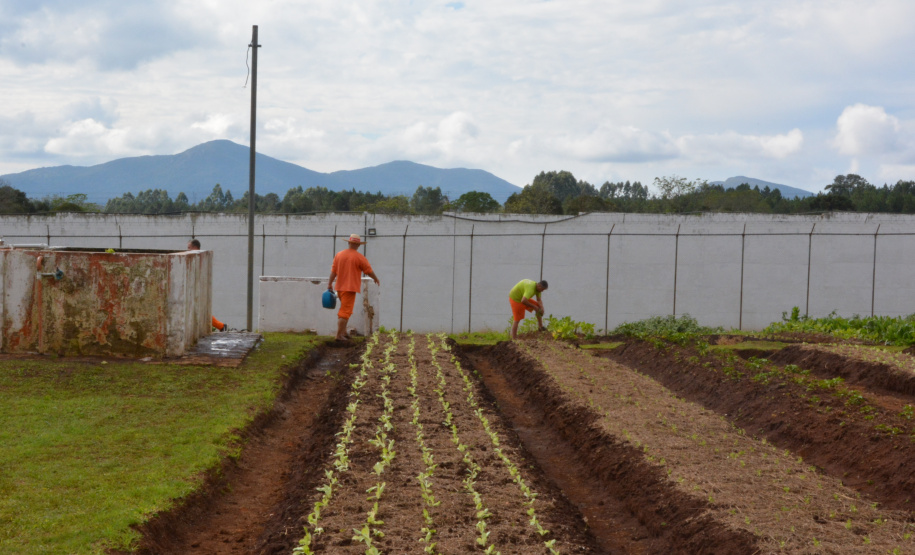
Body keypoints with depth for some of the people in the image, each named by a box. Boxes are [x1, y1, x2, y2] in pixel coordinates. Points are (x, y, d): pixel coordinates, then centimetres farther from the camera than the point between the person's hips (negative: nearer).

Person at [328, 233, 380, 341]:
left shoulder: (338, 255, 6)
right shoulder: (360, 257, -8)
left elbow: (333, 271, 5)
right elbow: (369, 271, -1)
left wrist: (330, 284, 9)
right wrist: (376, 279, 16)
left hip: (339, 287, 6)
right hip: (351, 287, -6)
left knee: (345, 310, 19)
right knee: (345, 312, -5)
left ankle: (343, 332, 19)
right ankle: (339, 335, -7)